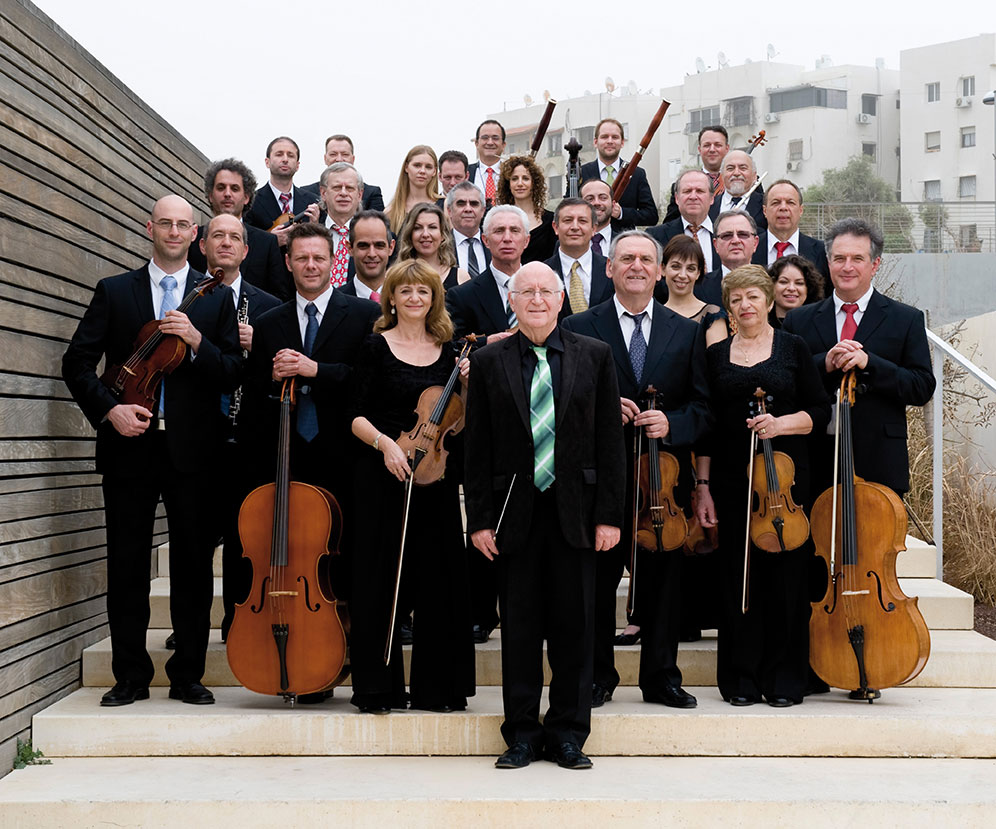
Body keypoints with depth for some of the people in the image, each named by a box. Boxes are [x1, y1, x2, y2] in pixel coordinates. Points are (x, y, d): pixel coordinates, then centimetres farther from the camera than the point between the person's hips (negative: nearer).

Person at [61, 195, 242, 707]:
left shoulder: (217, 297, 9)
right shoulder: (113, 291, 9)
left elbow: (232, 374, 3)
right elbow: (77, 362, 4)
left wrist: (197, 342, -14)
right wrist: (109, 409, -11)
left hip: (192, 449, 0)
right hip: (130, 447, 0)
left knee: (194, 565, 4)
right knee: (126, 567, 4)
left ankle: (188, 675, 14)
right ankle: (131, 675, 14)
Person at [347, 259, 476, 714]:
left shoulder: (449, 350, 11)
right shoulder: (377, 346, 2)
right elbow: (358, 415, -2)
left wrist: (469, 385, -5)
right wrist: (384, 441, -19)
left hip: (436, 476, 3)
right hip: (383, 473, -3)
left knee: (438, 578, 4)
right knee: (380, 578, -1)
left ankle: (436, 687, 14)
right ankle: (378, 688, 8)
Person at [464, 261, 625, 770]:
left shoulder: (595, 356, 5)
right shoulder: (488, 362, 4)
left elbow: (610, 439, 3)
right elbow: (478, 447, 4)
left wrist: (609, 514, -3)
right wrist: (479, 518, -2)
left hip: (575, 511, 0)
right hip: (514, 514, 0)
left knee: (573, 625, 5)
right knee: (519, 627, 5)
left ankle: (568, 734, 17)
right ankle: (522, 733, 16)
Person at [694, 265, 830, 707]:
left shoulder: (793, 347, 6)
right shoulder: (716, 355, 11)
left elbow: (820, 412, 3)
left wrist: (781, 423, -15)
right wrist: (702, 486, 4)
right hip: (732, 481, 2)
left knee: (785, 577, -1)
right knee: (736, 577, 2)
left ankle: (784, 680, 8)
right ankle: (742, 680, 11)